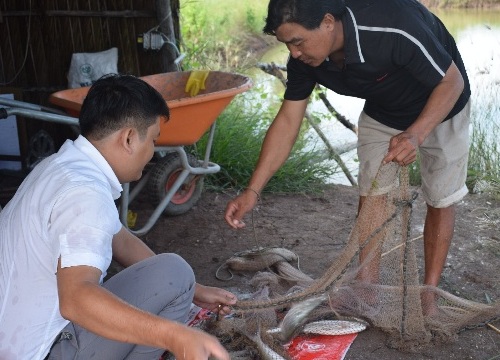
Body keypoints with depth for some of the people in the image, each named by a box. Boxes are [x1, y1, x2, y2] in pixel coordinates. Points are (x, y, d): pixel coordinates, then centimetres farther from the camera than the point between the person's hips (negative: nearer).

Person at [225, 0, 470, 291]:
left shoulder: (394, 27, -41)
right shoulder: (304, 58, -23)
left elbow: (452, 82, -28)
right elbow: (287, 121, -17)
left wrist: (415, 134, -45)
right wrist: (253, 191, -21)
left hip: (440, 106, -4)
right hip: (382, 112, 4)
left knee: (440, 199, 2)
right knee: (369, 195, 2)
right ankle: (366, 283, 16)